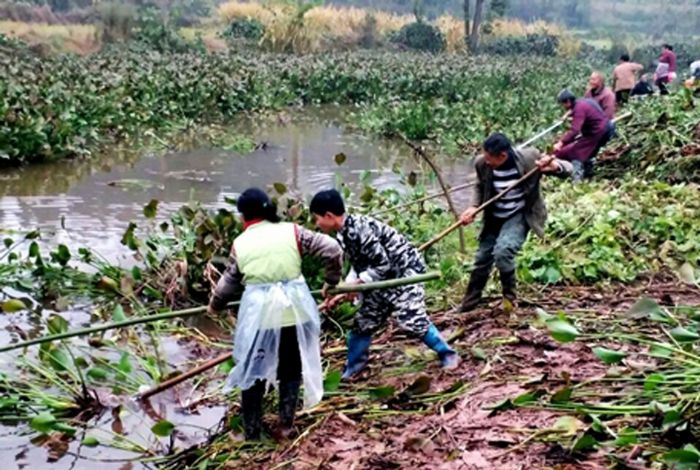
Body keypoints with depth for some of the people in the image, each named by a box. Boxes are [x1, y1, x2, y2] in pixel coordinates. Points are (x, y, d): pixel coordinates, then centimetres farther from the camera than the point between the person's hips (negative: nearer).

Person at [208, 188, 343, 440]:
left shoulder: (240, 243, 0)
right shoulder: (292, 231, -2)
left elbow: (229, 282, 12)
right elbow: (332, 249, -5)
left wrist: (215, 305, 31)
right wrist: (331, 281, 10)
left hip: (259, 314, 0)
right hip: (293, 311, 0)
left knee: (253, 372, 15)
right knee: (291, 370, 20)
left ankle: (252, 432, 21)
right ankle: (286, 424, 24)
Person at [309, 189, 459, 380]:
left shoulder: (359, 229, -29)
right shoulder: (344, 233, 0)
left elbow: (383, 264, -28)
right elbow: (360, 266, 9)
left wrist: (356, 284, -21)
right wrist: (342, 292, 3)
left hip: (403, 269, -10)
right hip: (383, 277, 10)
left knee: (411, 318, -16)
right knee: (364, 321, 12)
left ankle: (447, 353, 3)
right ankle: (352, 367, 26)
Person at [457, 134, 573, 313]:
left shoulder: (529, 158, -25)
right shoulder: (482, 164, -17)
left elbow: (568, 168, -16)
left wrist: (555, 166, -39)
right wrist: (474, 207, -10)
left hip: (520, 216, -4)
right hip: (495, 217, 4)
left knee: (502, 251, -27)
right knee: (482, 260, 12)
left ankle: (509, 298, -2)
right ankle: (468, 305, 34)